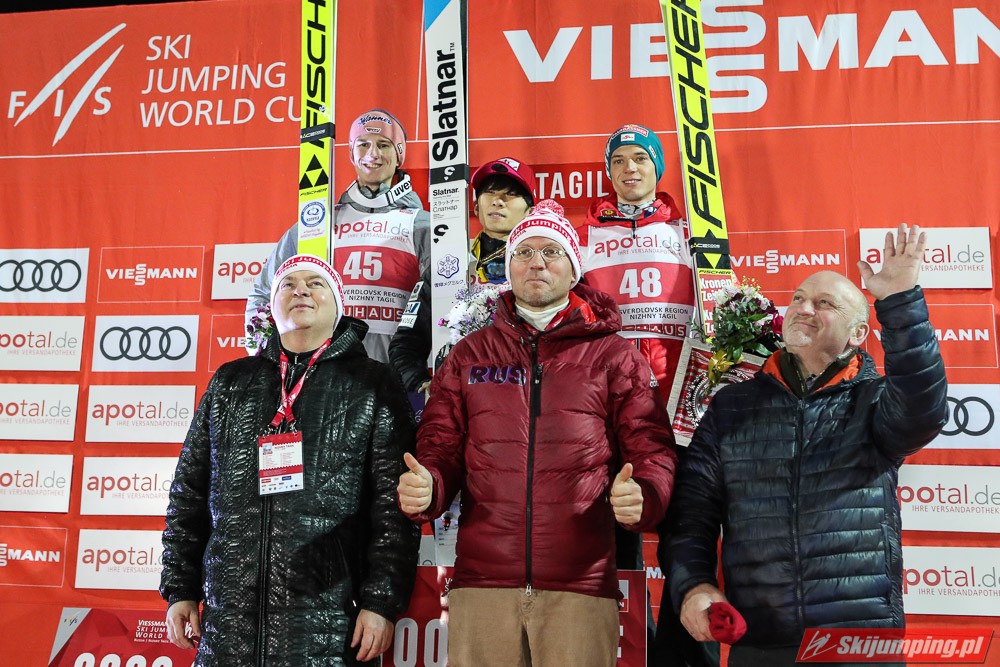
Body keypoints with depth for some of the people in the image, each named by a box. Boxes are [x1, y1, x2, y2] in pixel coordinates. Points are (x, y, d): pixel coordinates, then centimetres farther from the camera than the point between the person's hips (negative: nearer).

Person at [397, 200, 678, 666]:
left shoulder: (613, 356, 9)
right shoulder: (469, 356, 14)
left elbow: (651, 449, 5)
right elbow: (440, 447, 12)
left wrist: (642, 497, -16)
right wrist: (426, 488, -10)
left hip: (581, 586, -1)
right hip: (481, 583, 2)